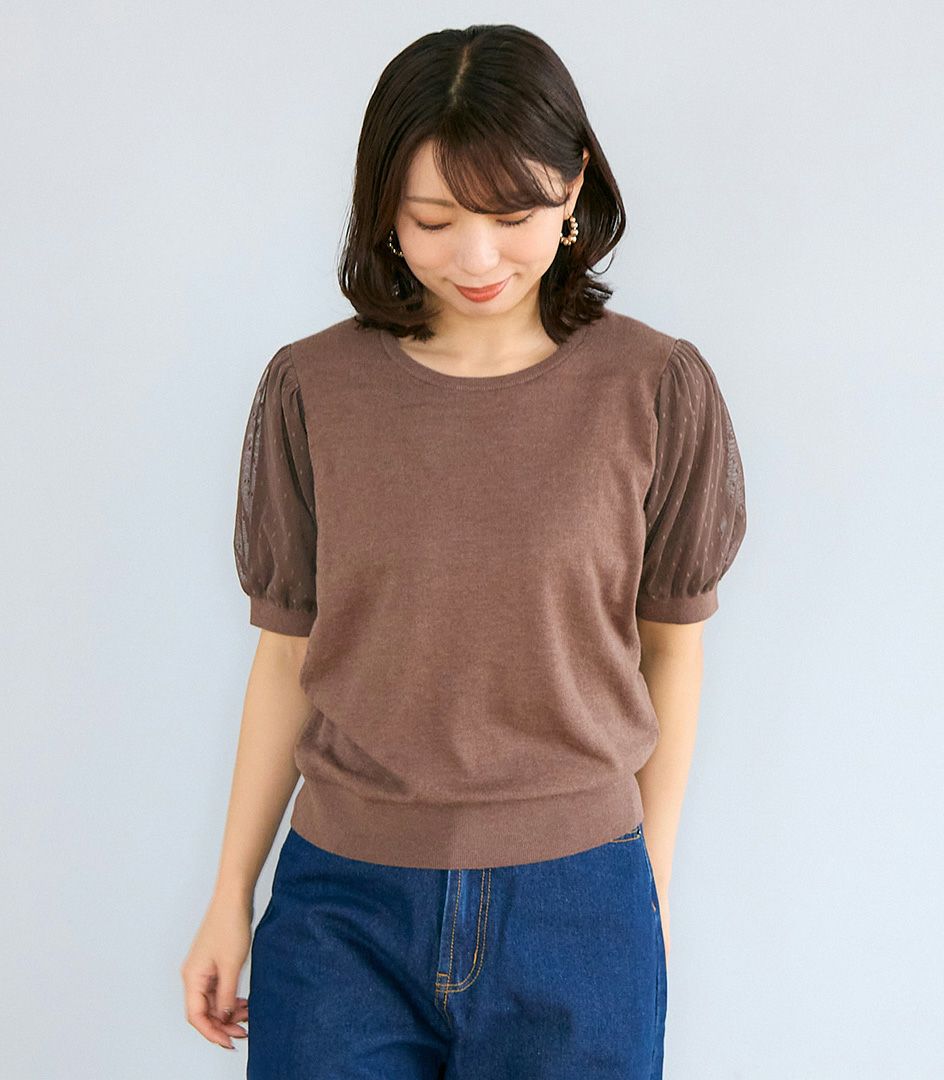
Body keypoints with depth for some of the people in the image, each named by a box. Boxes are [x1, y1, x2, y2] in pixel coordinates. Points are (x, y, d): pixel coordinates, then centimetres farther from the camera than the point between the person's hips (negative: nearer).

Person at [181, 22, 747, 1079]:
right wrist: (230, 898, 6)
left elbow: (669, 649, 1)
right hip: (341, 902, 1)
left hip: (575, 904, 0)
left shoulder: (656, 390, -7)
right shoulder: (311, 389, -4)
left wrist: (653, 887, 7)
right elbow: (289, 654, 2)